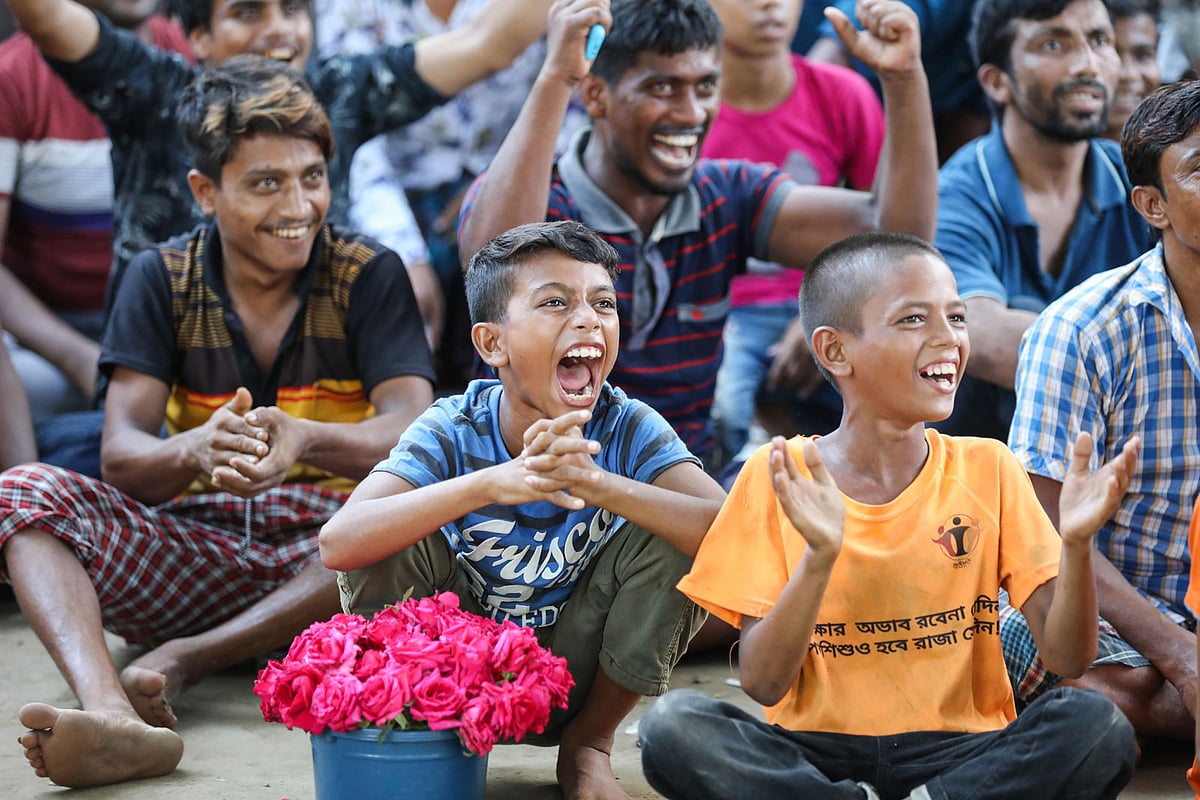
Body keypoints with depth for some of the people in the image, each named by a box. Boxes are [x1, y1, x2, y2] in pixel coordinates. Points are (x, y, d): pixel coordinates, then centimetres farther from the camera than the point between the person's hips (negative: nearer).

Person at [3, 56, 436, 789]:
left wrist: (304, 439, -36)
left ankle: (180, 662, -29)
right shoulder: (163, 280, 4)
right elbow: (121, 454, -7)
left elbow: (413, 433, -13)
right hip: (194, 550, 2)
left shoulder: (369, 275, 1)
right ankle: (107, 713, -50)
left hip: (325, 559, -1)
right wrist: (196, 451, -32)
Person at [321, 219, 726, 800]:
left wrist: (598, 484, -47)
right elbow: (338, 544, -36)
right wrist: (491, 483, -49)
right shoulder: (454, 432, -20)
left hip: (573, 680, 2)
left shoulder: (629, 430, -16)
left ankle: (589, 743, 2)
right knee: (394, 541, -27)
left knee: (672, 533, -21)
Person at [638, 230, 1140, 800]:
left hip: (958, 752, 0)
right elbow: (764, 684, -8)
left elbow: (1068, 657, -2)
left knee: (1098, 726, -27)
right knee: (672, 726, -28)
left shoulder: (987, 471, 4)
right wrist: (820, 557, -23)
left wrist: (1075, 543, -21)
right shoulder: (775, 479, 0)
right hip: (817, 754, 0)